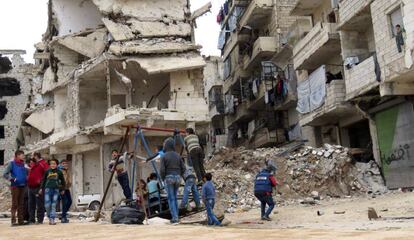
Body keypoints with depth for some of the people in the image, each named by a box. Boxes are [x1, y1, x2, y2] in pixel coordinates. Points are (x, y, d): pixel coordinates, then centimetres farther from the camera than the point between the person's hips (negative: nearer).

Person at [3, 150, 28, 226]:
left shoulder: (23, 164, 14)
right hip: (15, 186, -6)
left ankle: (21, 220, 12)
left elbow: (26, 172, 29)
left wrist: (26, 179, 13)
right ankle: (13, 220, -5)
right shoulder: (12, 163, -3)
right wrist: (12, 179, -16)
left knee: (21, 203, 8)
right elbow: (5, 174, -8)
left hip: (22, 186, 6)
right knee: (14, 203, -7)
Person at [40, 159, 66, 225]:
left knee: (54, 205, -1)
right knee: (47, 205, -5)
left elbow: (63, 181, 14)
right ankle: (49, 217, 15)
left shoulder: (59, 172, 4)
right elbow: (44, 180, 11)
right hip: (48, 189, 0)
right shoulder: (47, 171, 4)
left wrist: (62, 189, 15)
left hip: (56, 190, 0)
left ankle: (52, 219, 1)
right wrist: (41, 188, 8)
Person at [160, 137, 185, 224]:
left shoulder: (164, 156, -7)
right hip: (177, 178, 5)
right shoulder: (177, 155, 7)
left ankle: (175, 218, -9)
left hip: (168, 178, -5)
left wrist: (163, 179, 5)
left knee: (171, 199, -2)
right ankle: (175, 217, 15)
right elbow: (183, 168, 5)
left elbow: (162, 170, -12)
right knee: (175, 198, 15)